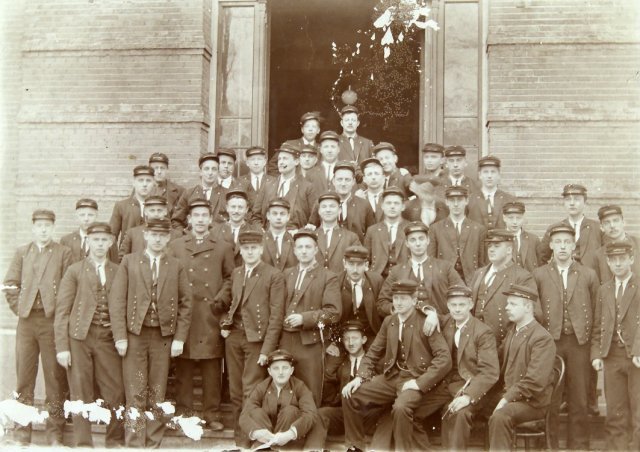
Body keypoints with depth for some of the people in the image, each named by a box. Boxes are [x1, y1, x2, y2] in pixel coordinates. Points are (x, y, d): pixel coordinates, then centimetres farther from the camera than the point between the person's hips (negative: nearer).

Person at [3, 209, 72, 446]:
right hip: (26, 320, 3)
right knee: (24, 374, 6)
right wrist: (19, 307, 2)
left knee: (55, 375, 0)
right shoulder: (22, 252, 14)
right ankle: (22, 428, 14)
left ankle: (55, 431, 7)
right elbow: (10, 284, 11)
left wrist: (59, 311, -6)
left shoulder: (63, 253, 4)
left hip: (52, 320, -3)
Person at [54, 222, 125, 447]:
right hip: (79, 338, -1)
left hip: (108, 339, 1)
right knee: (81, 395, 1)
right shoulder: (74, 271, 6)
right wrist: (62, 346, -6)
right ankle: (83, 443, 12)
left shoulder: (119, 272, 10)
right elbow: (62, 311, 2)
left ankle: (115, 441, 14)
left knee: (116, 393, -1)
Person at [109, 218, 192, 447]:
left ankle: (153, 444, 13)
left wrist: (179, 338, -2)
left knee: (157, 396, 5)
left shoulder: (176, 266, 8)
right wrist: (120, 336, -7)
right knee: (135, 395, -2)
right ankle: (134, 445, 5)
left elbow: (185, 304, 6)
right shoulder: (129, 262, 5)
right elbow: (117, 300, 1)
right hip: (135, 335, -1)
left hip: (163, 337, 1)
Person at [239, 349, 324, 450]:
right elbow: (244, 416, -14)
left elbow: (311, 414, -21)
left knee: (290, 411, -23)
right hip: (266, 440, 2)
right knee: (257, 412, -19)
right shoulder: (261, 388, -2)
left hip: (292, 442, -1)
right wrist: (256, 432, -37)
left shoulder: (300, 387, -5)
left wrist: (291, 433, -39)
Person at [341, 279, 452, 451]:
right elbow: (374, 352, 13)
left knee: (401, 407, -36)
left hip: (415, 379, -6)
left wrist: (420, 383, -21)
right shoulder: (388, 321, 9)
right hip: (390, 377, 6)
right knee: (351, 396, -7)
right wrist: (360, 377, -3)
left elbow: (444, 359, -17)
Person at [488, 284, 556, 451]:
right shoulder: (512, 331, 15)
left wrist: (507, 399, -22)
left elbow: (534, 382, -20)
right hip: (505, 394, 8)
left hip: (531, 401, -7)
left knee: (499, 417, -34)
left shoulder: (542, 338, -13)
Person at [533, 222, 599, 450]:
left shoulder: (589, 275, 6)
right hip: (549, 341, 0)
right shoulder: (539, 275, 4)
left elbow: (595, 311, 6)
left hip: (579, 342, 1)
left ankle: (578, 444, 15)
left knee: (579, 399, 5)